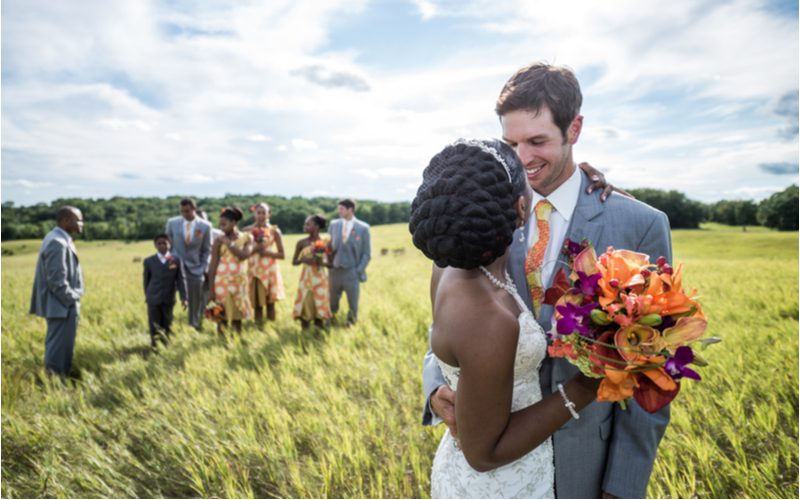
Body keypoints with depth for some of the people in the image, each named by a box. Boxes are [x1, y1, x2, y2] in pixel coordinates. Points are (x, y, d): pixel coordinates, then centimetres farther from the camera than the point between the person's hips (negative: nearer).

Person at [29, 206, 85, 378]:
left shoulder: (57, 238, 10)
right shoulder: (58, 243, -22)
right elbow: (57, 281, -24)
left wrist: (72, 298, 14)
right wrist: (73, 300, -13)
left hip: (60, 304, 11)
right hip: (62, 305, -11)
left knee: (56, 346, 19)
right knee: (59, 348, -1)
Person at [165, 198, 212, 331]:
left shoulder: (205, 226, -2)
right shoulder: (172, 223, 1)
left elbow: (206, 250, 4)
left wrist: (203, 269, -2)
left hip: (195, 269, 0)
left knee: (195, 303, 6)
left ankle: (195, 329, 19)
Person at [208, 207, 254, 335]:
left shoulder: (247, 238, 3)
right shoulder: (219, 240, -1)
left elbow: (244, 255, -14)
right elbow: (212, 266, -3)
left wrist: (228, 243, -11)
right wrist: (211, 290, -7)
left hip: (240, 283, 2)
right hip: (222, 283, -2)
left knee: (237, 317, 9)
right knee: (222, 317, 0)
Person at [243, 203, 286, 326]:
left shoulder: (274, 231, 2)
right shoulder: (248, 230, 4)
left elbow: (281, 254, 2)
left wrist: (266, 252, -11)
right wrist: (254, 249, -14)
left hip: (270, 268, -1)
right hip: (254, 268, 1)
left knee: (270, 298, -3)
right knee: (256, 298, 0)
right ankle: (258, 324, 9)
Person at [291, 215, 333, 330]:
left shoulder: (325, 243, -3)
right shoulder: (301, 243, 0)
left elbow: (331, 263, 1)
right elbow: (294, 262, 6)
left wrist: (322, 262, -19)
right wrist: (303, 260, -14)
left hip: (320, 278, -1)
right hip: (306, 278, 1)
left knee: (319, 304, 3)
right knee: (305, 303, 1)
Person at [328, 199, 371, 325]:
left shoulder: (363, 228, -3)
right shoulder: (334, 224, 8)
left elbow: (366, 253, -1)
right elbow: (330, 245, 14)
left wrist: (359, 271, -9)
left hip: (351, 272, -3)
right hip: (335, 271, 3)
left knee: (353, 306, 5)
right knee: (332, 304, 8)